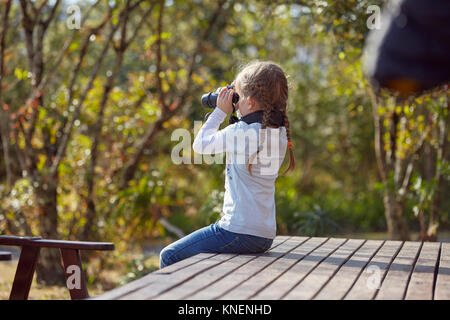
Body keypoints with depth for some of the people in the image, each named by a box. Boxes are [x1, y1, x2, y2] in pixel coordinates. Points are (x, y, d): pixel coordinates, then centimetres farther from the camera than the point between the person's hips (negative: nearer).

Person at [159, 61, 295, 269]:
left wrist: (221, 111, 5)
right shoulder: (279, 133, 5)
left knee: (169, 256, 1)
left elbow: (200, 145, -2)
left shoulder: (240, 132, -18)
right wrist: (241, 116, 14)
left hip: (240, 233, -9)